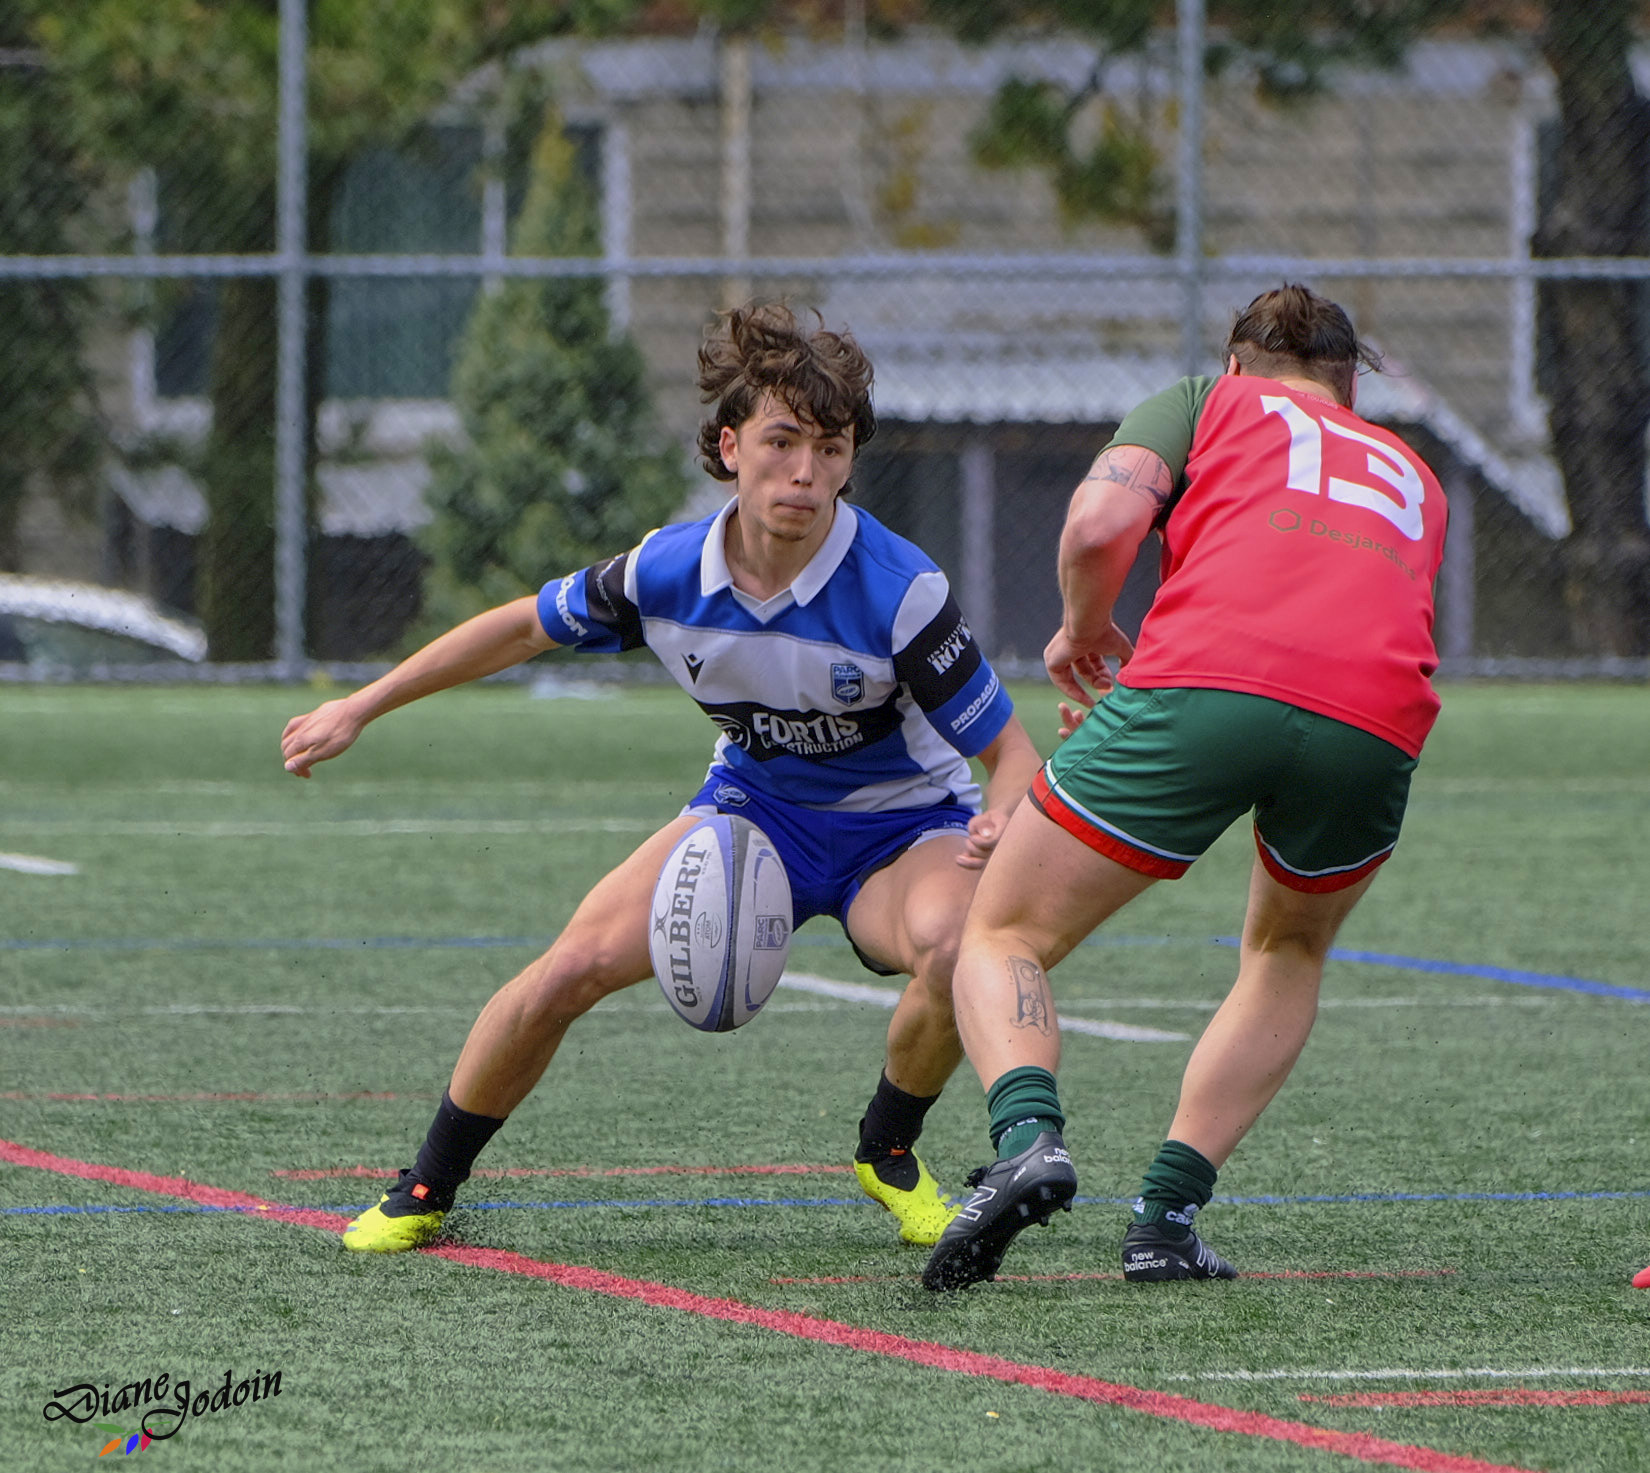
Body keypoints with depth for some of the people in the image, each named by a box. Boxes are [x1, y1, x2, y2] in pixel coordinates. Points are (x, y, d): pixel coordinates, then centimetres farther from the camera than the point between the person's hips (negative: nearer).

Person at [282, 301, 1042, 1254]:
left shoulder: (900, 592, -28)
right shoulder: (670, 572, -18)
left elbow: (1012, 752, -21)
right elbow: (530, 625, 2)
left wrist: (1000, 826, -46)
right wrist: (359, 709, 6)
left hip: (900, 827, -3)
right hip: (755, 808, 3)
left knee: (956, 950, -36)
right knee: (577, 965, -16)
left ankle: (890, 1149, -3)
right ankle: (426, 1191, 7)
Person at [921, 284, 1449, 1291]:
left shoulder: (1208, 403, 25)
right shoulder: (1412, 475, 37)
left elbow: (1102, 521, 6)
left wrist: (1083, 633, 26)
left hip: (1208, 680, -3)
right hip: (1380, 725, 3)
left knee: (1003, 936, 12)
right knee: (1290, 955, 32)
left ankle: (1029, 1137, -19)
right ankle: (1168, 1215, 15)